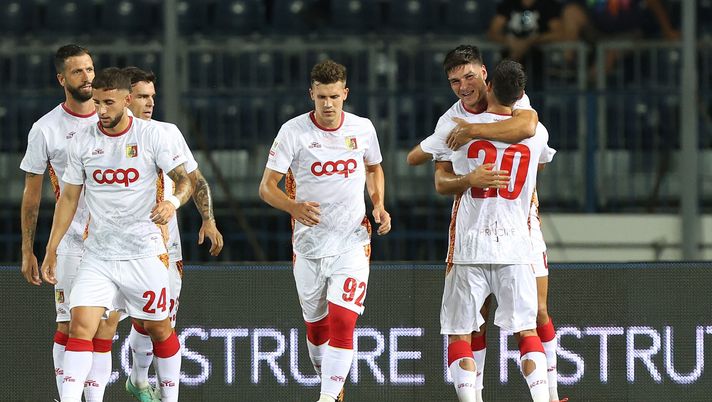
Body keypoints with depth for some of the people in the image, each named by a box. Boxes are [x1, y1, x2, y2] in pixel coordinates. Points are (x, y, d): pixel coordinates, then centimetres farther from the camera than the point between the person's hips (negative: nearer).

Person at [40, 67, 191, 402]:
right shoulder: (82, 142, 2)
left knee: (158, 328, 9)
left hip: (144, 251, -2)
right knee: (80, 324, -14)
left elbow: (184, 179, -5)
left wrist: (174, 201, -28)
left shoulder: (152, 135, -6)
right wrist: (51, 250, 7)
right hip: (98, 253, 2)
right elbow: (69, 198, 9)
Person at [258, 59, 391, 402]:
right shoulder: (293, 132, -8)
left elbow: (374, 168, 21)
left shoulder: (362, 128, 0)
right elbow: (267, 187, -8)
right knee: (316, 326, 11)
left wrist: (379, 204, 3)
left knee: (342, 321, -16)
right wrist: (294, 207, -28)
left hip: (352, 242, 0)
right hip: (309, 244, 0)